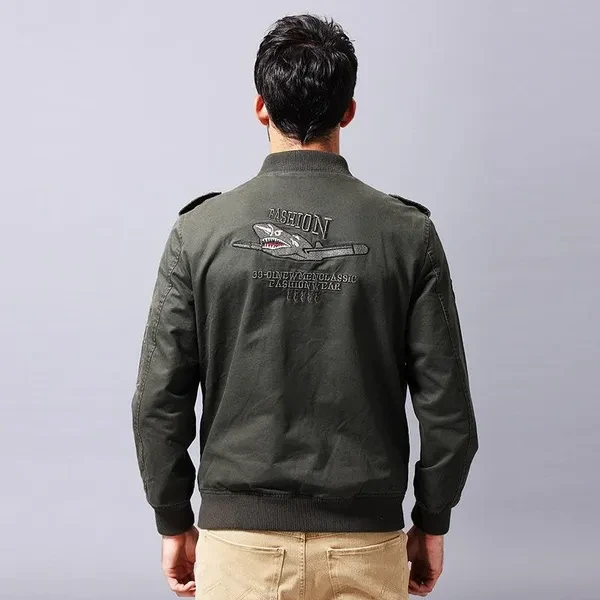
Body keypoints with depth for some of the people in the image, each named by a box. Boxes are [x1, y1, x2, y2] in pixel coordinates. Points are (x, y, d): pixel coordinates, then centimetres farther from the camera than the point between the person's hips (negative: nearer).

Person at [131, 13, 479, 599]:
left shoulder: (200, 230, -6)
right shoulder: (407, 233, -6)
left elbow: (159, 402, -5)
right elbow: (445, 405, -5)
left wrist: (174, 523, 8)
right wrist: (432, 525, 9)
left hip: (240, 532, 0)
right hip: (365, 537, 1)